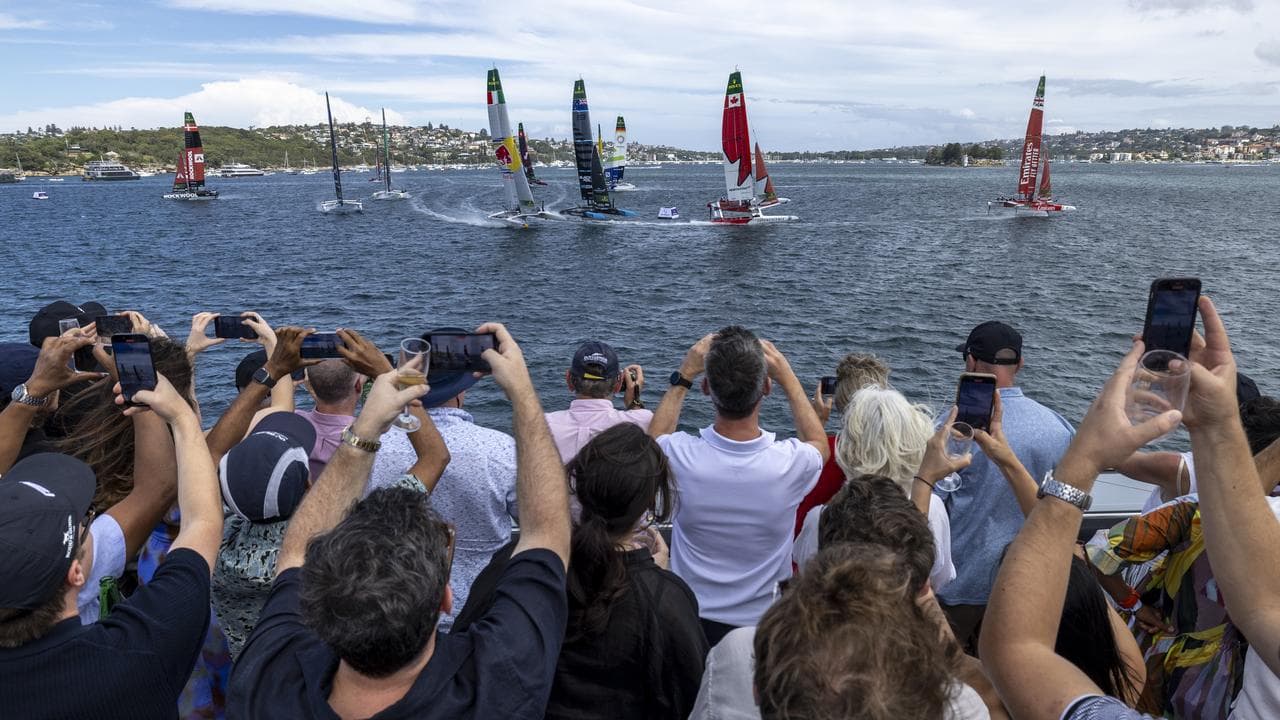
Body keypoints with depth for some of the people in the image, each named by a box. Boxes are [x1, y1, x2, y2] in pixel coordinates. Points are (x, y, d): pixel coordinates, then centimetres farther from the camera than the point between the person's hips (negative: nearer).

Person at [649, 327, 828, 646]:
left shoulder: (680, 456, -26)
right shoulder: (791, 462, -25)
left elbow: (654, 440, 3)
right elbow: (819, 444, 3)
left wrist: (683, 376, 4)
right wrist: (787, 377, 5)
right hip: (767, 624, 0)